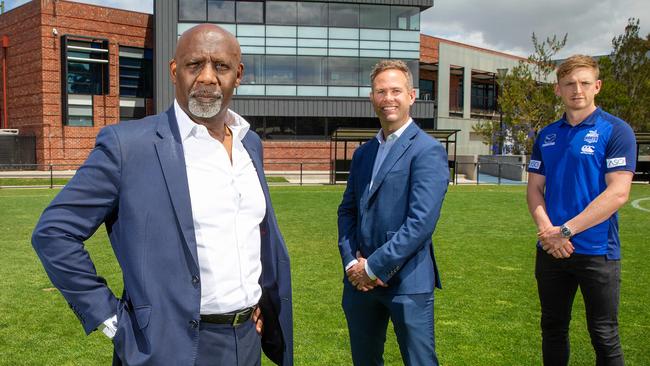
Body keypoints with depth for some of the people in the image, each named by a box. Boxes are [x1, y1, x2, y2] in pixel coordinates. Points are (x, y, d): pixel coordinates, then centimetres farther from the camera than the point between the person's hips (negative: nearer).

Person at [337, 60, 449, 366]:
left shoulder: (427, 151, -10)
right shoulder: (363, 153, 13)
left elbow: (421, 222, -19)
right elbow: (347, 211, 12)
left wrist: (374, 267, -15)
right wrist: (351, 263, -3)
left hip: (407, 283, -6)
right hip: (360, 279, 7)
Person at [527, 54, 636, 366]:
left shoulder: (615, 130, -7)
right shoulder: (547, 135, 9)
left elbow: (618, 193, -15)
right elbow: (535, 188, 7)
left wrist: (566, 230, -18)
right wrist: (546, 229, -11)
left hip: (597, 251, -5)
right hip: (550, 250, 5)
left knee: (604, 337, 6)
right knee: (553, 330, 16)